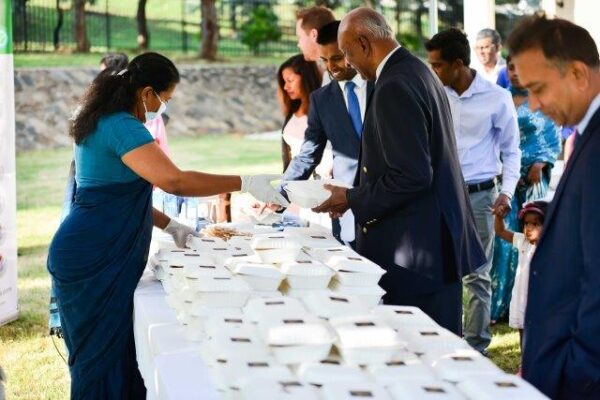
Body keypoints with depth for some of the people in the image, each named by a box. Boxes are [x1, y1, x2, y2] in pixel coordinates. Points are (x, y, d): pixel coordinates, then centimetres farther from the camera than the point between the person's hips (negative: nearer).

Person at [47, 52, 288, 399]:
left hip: (104, 257, 10)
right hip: (94, 258, -10)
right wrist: (245, 184, -24)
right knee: (102, 355, -4)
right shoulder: (122, 127, -17)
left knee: (116, 353, 12)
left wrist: (169, 226, 15)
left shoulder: (107, 122, 16)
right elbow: (173, 180, -30)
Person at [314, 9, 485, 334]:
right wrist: (358, 195, 15)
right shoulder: (418, 72, 13)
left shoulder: (394, 87, -18)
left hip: (416, 254, -10)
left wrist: (353, 200, -12)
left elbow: (412, 176, -23)